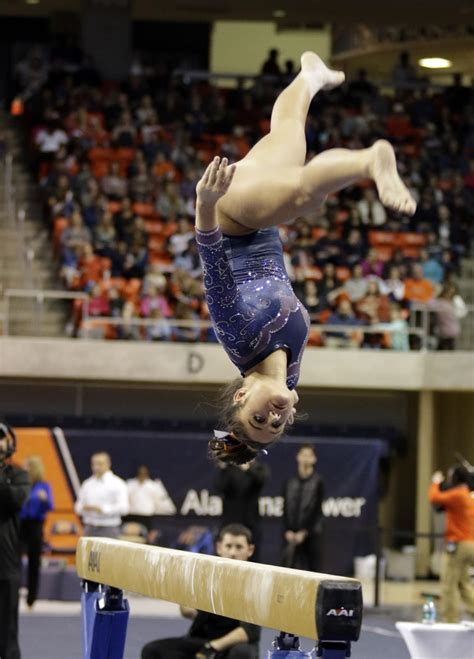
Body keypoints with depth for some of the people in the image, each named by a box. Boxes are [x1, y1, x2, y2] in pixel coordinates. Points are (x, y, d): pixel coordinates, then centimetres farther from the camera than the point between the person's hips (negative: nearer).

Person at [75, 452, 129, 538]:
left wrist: (102, 509, -19)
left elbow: (123, 508, -13)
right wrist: (84, 508, -6)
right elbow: (78, 506, 18)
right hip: (90, 529, 5)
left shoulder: (117, 484, -4)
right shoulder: (87, 484, 14)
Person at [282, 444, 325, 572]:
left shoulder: (317, 482, 0)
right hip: (291, 535, 3)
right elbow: (286, 509, 8)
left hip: (311, 533, -2)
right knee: (289, 566, -3)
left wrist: (304, 532, -10)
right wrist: (287, 531, -4)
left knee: (313, 566, -1)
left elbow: (317, 509, -5)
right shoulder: (290, 483, 8)